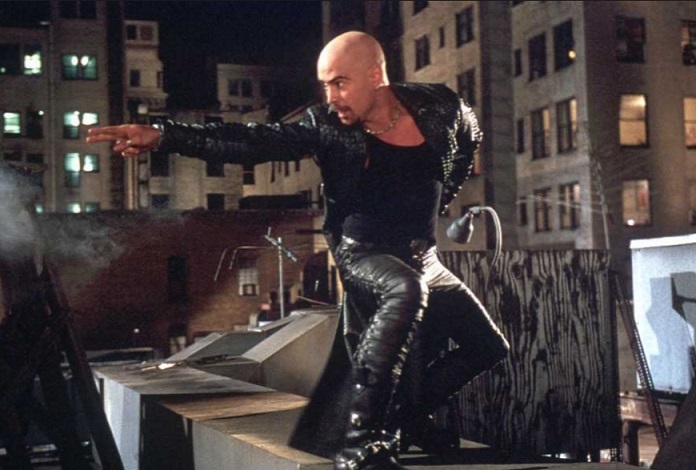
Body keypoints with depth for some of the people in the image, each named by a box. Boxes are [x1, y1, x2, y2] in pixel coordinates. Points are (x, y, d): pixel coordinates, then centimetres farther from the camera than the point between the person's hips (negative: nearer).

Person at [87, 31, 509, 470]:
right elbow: (250, 141, -23)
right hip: (364, 254, -5)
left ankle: (405, 416, 19)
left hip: (424, 260, 6)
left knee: (489, 348, 9)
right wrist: (164, 135, -34)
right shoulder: (326, 125, -15)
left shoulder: (438, 107, -8)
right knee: (407, 290, -39)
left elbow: (469, 136, 14)